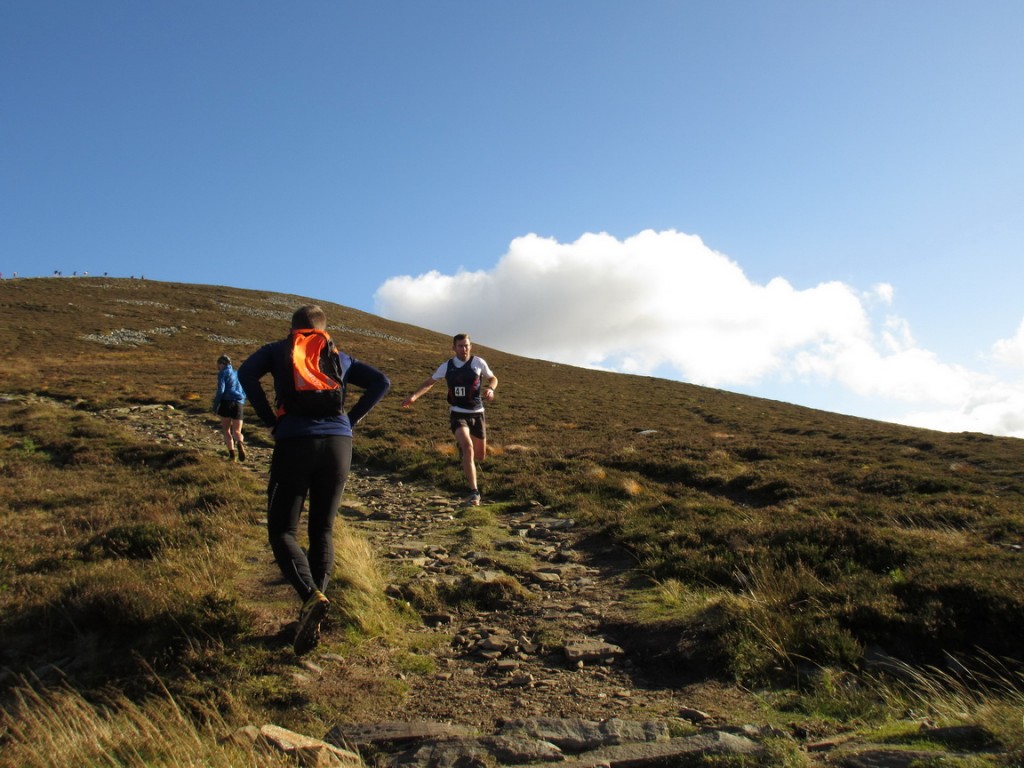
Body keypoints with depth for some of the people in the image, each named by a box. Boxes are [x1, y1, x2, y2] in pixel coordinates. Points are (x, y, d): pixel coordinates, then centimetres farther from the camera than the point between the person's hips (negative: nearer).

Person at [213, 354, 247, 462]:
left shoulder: (222, 373, 2)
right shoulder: (237, 374, 20)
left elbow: (220, 391, -9)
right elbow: (244, 393, 19)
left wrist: (215, 406, -1)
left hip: (226, 402, -4)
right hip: (239, 404, 4)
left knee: (226, 430, 9)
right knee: (237, 431, 4)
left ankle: (231, 454, -3)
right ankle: (239, 443, -31)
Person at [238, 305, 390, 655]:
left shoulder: (277, 350, 15)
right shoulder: (339, 357, 21)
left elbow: (245, 374, -3)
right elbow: (381, 382, 12)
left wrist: (270, 419, 2)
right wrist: (350, 420, 10)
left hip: (294, 442, -2)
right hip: (339, 443, 3)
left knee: (282, 531, 3)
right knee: (323, 531, 12)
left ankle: (311, 596, -21)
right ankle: (311, 617, 5)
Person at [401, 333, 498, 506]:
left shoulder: (478, 362, -4)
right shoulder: (446, 366, 0)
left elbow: (493, 378, 11)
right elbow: (429, 383, 12)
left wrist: (490, 389, -12)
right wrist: (414, 396, -3)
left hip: (477, 414, 1)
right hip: (458, 414, -1)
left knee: (480, 456, 9)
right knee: (467, 448, -26)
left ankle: (461, 444, 46)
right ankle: (474, 492, -22)